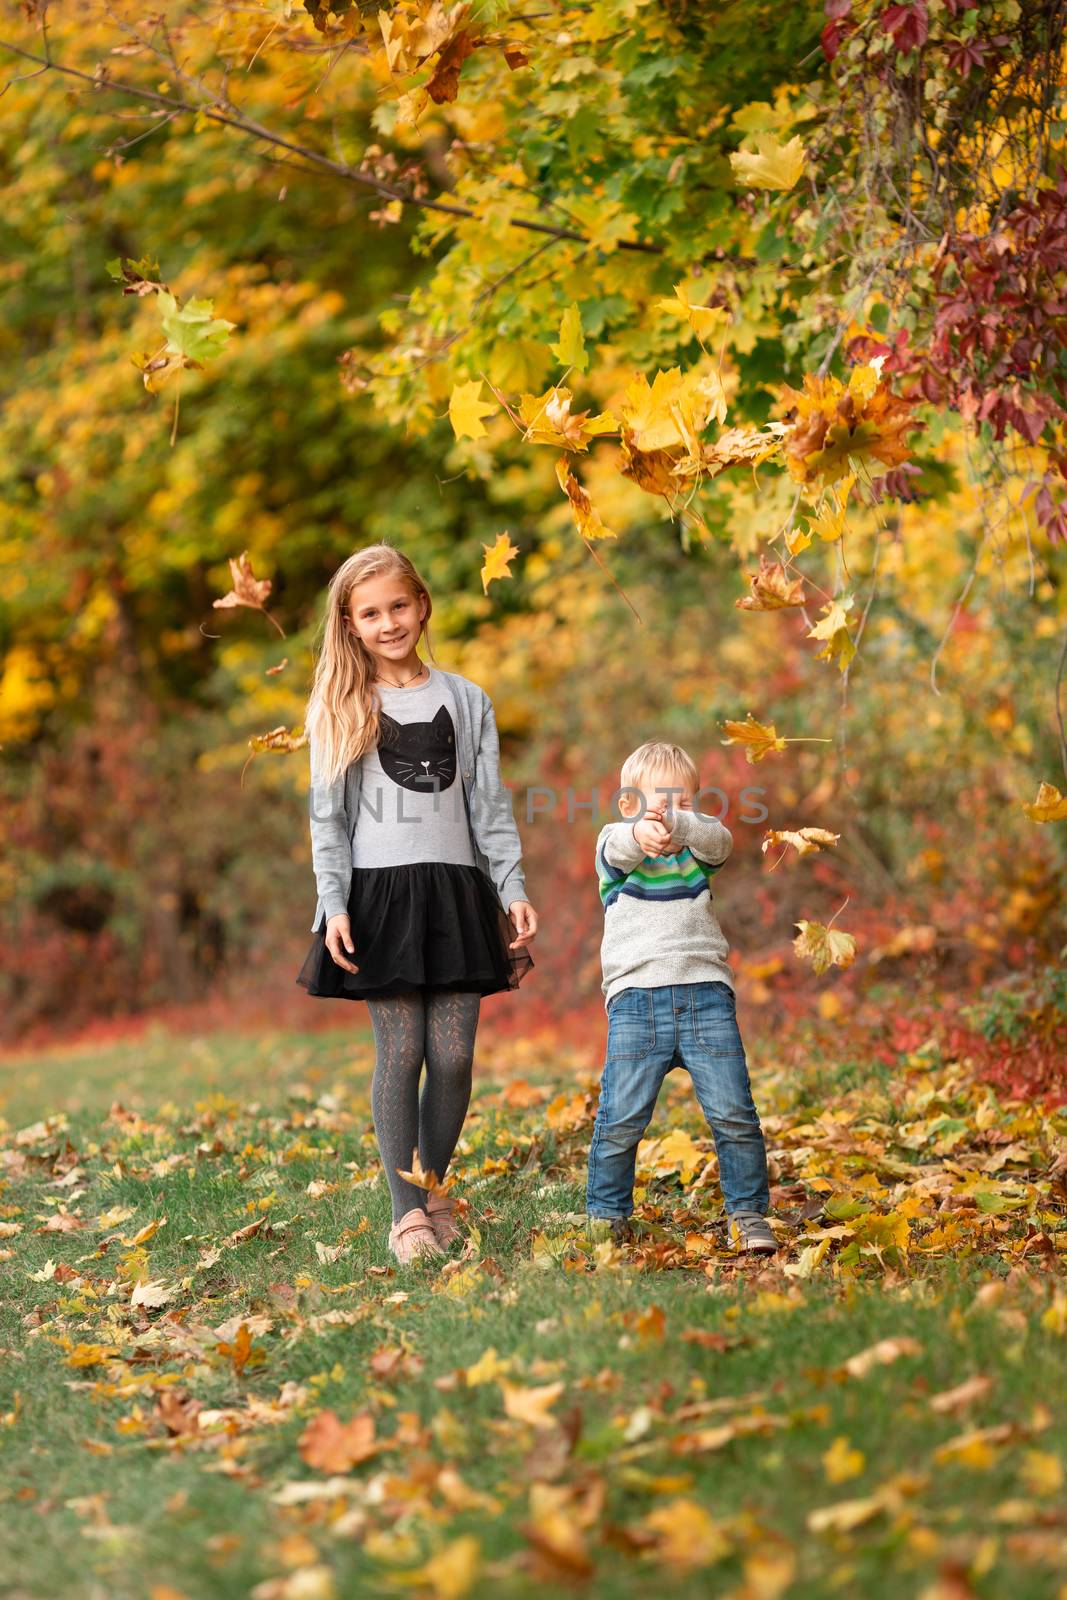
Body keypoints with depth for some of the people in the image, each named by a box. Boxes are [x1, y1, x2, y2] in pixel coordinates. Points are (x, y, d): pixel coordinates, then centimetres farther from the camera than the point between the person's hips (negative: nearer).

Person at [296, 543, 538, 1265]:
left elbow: (490, 805, 11)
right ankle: (407, 1212, 1)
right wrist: (334, 905, -7)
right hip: (379, 892, -2)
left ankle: (436, 1187, 18)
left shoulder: (466, 699, 11)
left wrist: (514, 891, 3)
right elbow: (328, 814, 2)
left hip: (455, 889, 2)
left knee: (454, 1056, -1)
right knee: (400, 1053, -5)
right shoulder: (337, 707, 5)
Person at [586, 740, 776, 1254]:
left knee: (734, 1113, -3)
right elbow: (619, 846, -16)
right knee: (621, 1118, -6)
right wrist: (642, 834, -43)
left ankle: (748, 1215, 11)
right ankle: (606, 1215, 12)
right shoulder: (615, 846, 9)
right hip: (636, 998, -2)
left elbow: (718, 839, -10)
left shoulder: (697, 849, 15)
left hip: (706, 996, 2)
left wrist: (676, 822, -32)